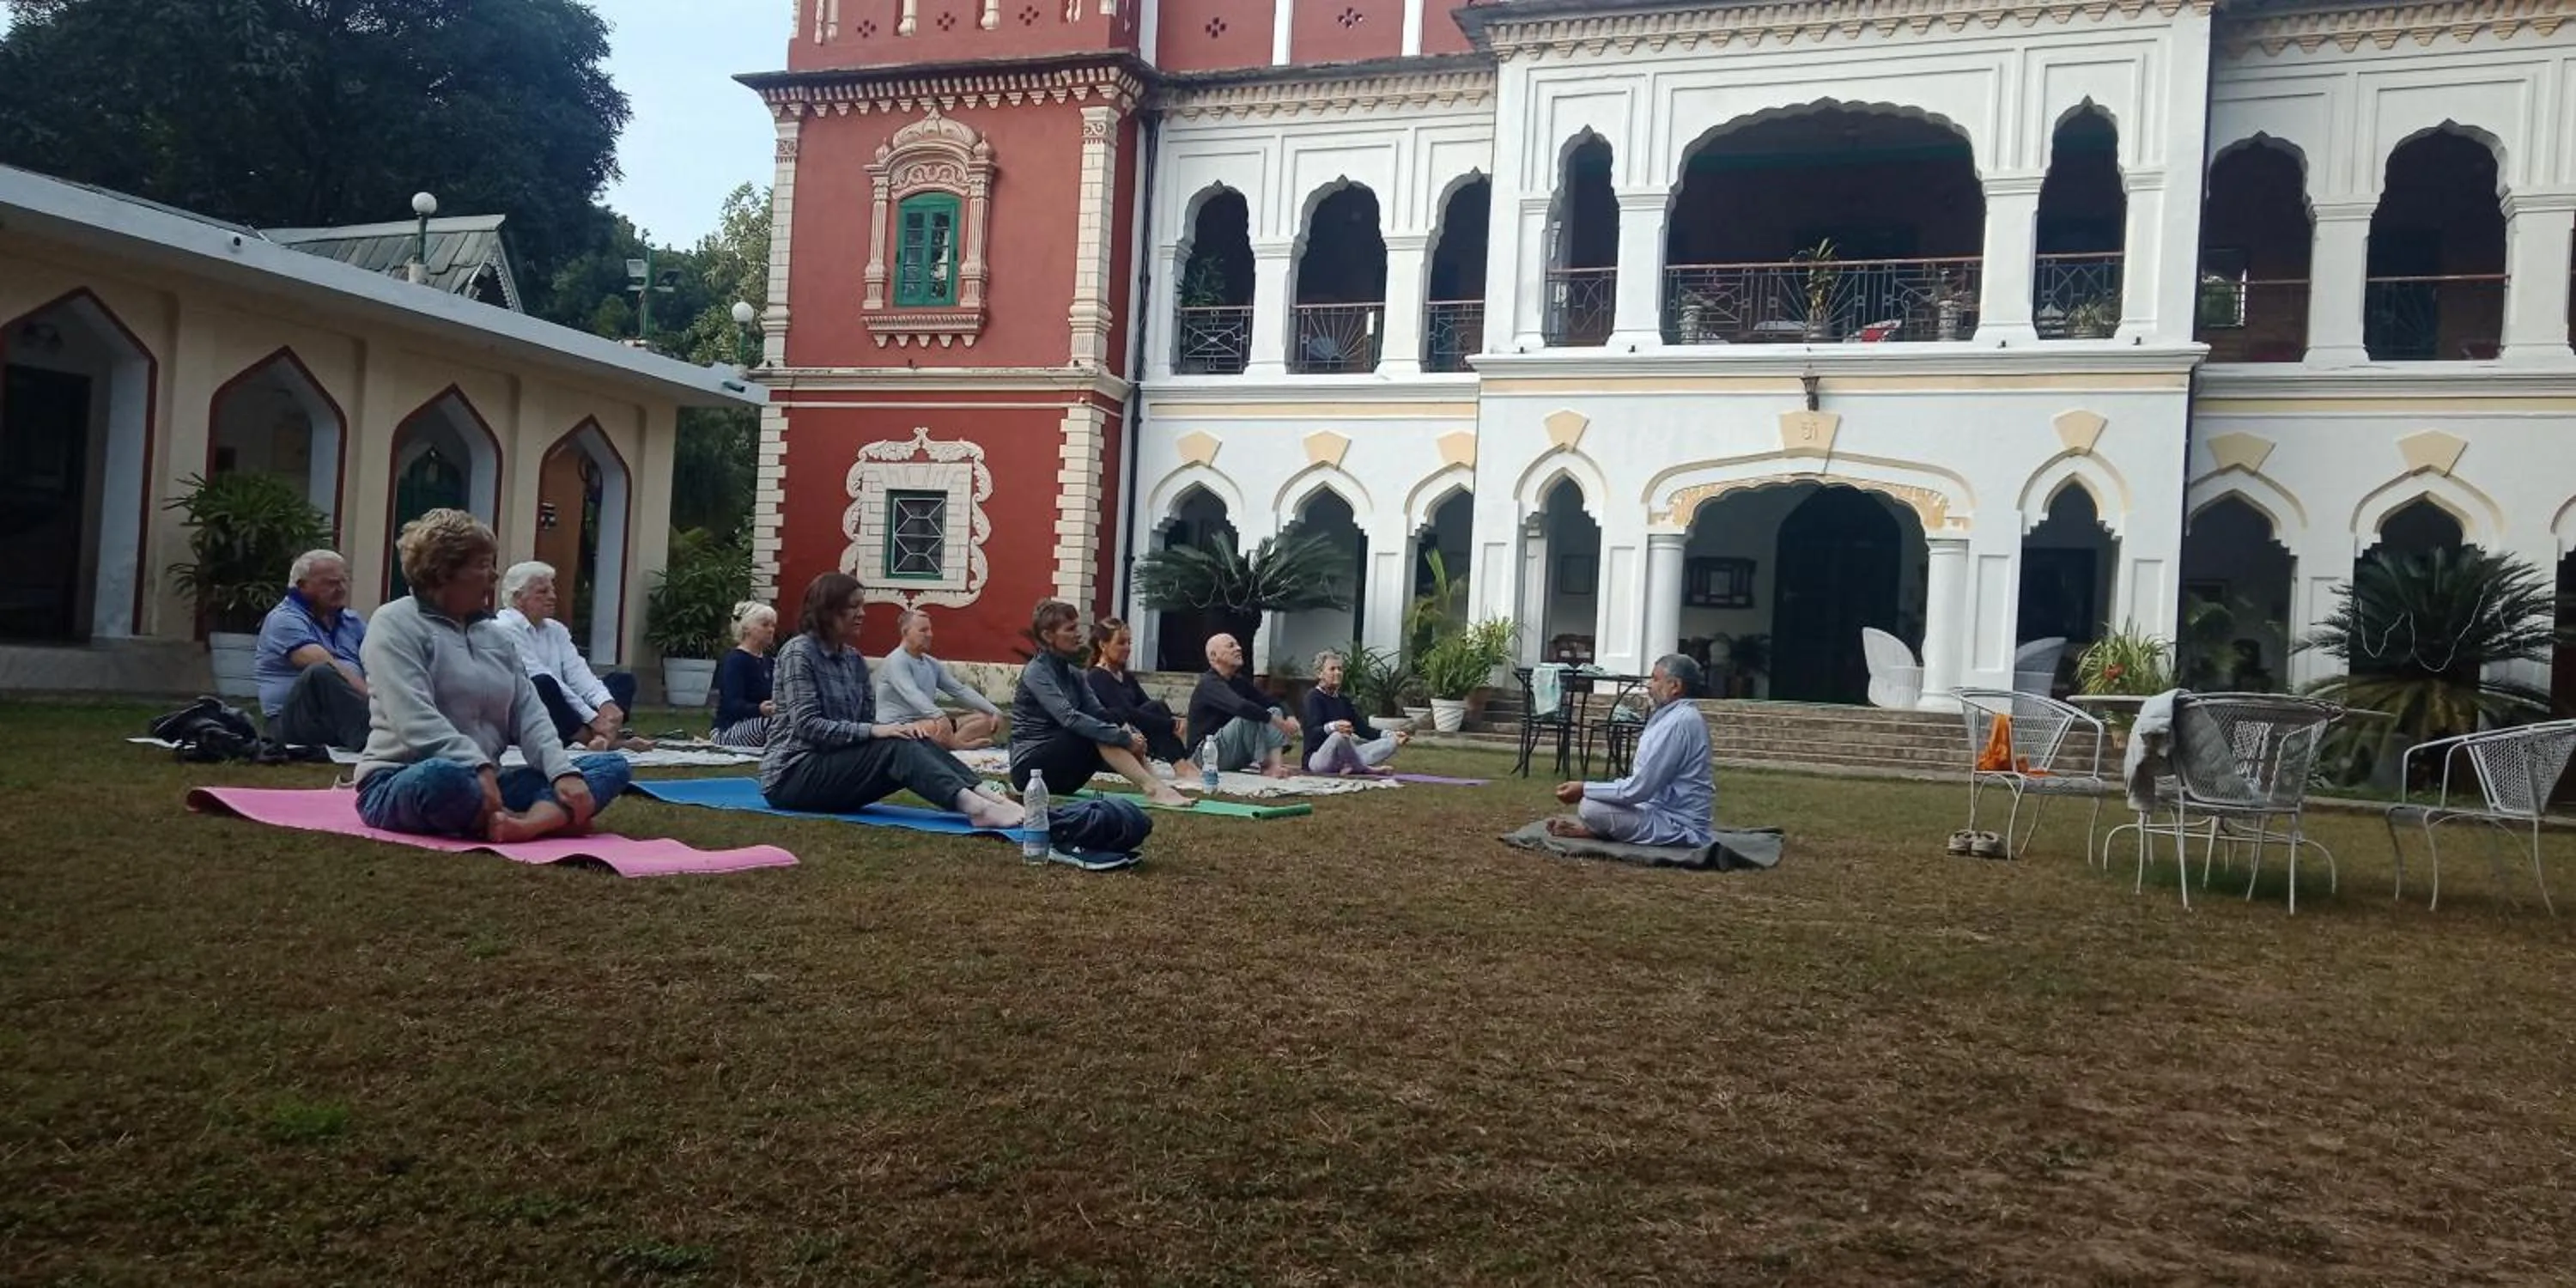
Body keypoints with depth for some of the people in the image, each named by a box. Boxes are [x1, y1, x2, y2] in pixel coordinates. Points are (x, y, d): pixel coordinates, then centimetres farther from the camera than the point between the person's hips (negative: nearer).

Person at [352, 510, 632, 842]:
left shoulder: (497, 635, 17)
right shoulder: (396, 623, -3)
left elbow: (529, 715, 8)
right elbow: (416, 721, -18)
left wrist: (563, 772, -11)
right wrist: (478, 767, -30)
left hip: (484, 784, 7)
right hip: (402, 784, -7)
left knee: (612, 767, -9)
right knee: (444, 777, -44)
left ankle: (525, 824, -37)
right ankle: (553, 817, -23)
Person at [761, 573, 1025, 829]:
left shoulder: (854, 659, 13)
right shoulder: (799, 652, -10)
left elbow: (868, 720, 8)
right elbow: (807, 725, -19)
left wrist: (898, 728, -14)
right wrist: (872, 731, -26)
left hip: (837, 764, 7)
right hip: (793, 775, -7)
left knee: (915, 741, -18)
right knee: (895, 747, -28)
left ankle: (983, 797, -39)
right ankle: (976, 807, -49)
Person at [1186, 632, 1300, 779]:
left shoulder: (1239, 681, 10)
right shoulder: (1209, 684, -17)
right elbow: (1241, 707, -35)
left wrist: (1289, 717, -13)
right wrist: (1278, 722, -31)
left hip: (1236, 753, 9)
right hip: (1207, 753, -9)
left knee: (1275, 711, -2)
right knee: (1249, 717, -28)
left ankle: (1275, 765, -22)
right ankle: (1265, 765, -14)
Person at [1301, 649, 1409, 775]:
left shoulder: (1343, 699, 17)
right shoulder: (1313, 697, -6)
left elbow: (1363, 728, 13)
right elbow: (1313, 732, -22)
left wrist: (1391, 736, -1)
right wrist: (1332, 727, -44)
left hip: (1344, 758, 8)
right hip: (1316, 760, -8)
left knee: (1391, 743, -7)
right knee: (1338, 736, -39)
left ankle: (1352, 767, -30)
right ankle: (1365, 769, -18)